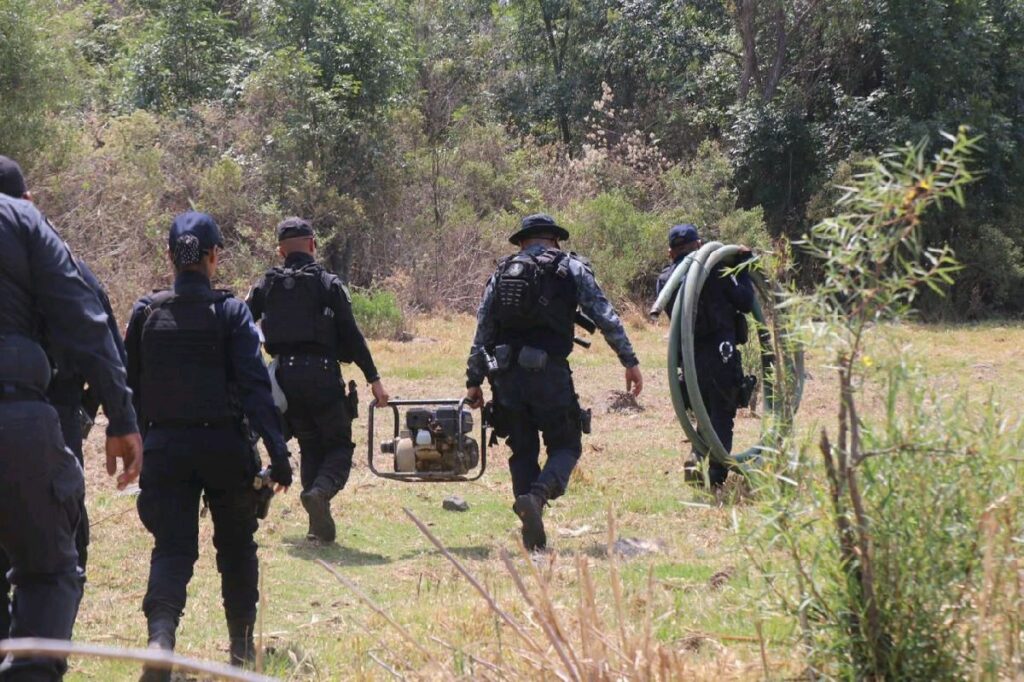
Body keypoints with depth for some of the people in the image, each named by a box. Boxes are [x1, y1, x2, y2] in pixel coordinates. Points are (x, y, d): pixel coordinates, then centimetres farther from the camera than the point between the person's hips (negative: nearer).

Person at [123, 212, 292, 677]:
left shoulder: (146, 313, 1)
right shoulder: (230, 312, -8)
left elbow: (131, 387, 6)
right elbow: (254, 386, -12)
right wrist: (277, 452, -11)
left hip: (165, 447, 1)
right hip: (224, 446, -1)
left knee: (172, 548, 1)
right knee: (235, 546, 17)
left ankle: (161, 633, -25)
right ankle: (242, 646, 25)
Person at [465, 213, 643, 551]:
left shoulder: (502, 273, 15)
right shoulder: (570, 268, 6)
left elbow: (482, 331, 13)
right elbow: (605, 317, -2)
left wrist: (474, 381, 16)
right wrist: (630, 361, -1)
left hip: (506, 375, 3)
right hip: (548, 373, -3)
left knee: (523, 451, 14)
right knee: (565, 445, 9)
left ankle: (533, 537, 9)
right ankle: (537, 496, -21)